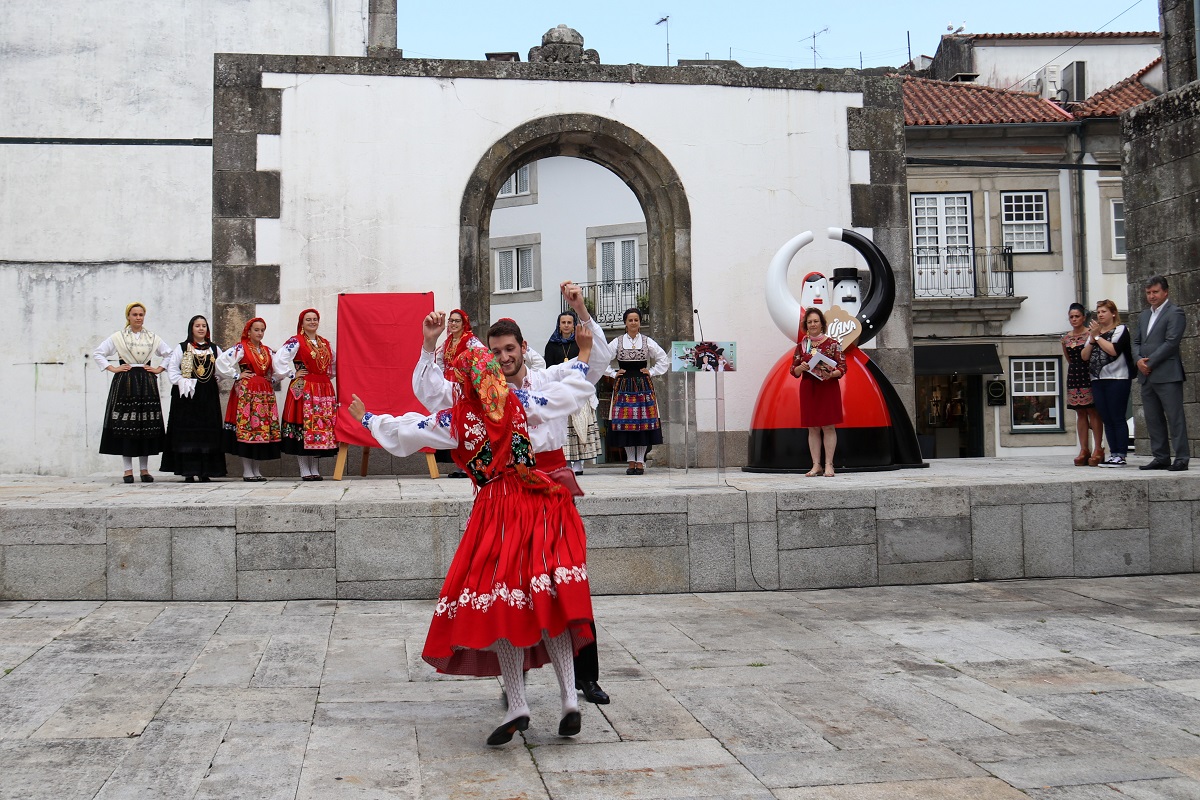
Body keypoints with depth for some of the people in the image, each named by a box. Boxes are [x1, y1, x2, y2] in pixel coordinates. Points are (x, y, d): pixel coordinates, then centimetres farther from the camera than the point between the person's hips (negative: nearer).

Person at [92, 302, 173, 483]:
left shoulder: (152, 338, 11)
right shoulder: (118, 337, 5)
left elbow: (170, 354, 19)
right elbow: (97, 353, 7)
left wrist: (159, 369, 7)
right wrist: (112, 368, -1)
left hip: (147, 384, 2)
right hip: (125, 384, -2)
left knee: (147, 425, 0)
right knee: (125, 426, -5)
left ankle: (144, 469, 7)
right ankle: (128, 469, 0)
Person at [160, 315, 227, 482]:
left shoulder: (215, 349, 14)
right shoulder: (181, 348, 6)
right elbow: (172, 369, 3)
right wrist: (181, 382, -11)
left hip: (208, 395, 2)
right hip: (187, 394, -2)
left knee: (208, 432, 0)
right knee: (187, 432, -5)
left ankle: (205, 471, 5)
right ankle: (188, 471, -3)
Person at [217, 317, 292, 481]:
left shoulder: (268, 351, 18)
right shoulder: (240, 348, 1)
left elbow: (279, 370, 16)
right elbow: (221, 362, -10)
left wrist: (294, 374, 1)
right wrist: (237, 376, -7)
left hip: (265, 393, 5)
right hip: (246, 393, -5)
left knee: (264, 429, 2)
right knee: (246, 429, -8)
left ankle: (257, 470, 9)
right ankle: (247, 471, -4)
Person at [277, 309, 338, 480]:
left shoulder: (325, 343, 15)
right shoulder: (296, 342, -3)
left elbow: (333, 362, 32)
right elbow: (280, 358, -16)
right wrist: (293, 374, -12)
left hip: (324, 390, 6)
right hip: (303, 390, -6)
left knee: (322, 425, 4)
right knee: (303, 424, -7)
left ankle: (314, 469, 10)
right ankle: (304, 470, -3)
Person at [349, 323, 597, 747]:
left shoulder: (455, 420, 0)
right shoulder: (520, 402, 6)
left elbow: (402, 433, 12)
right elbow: (565, 394, 19)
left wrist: (367, 419, 30)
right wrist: (582, 359, 36)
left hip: (496, 512, -3)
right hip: (539, 508, 4)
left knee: (498, 606, 1)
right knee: (546, 603, 5)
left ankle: (517, 705, -3)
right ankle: (569, 698, 0)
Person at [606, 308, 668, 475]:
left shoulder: (648, 342, 6)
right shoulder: (617, 342, 6)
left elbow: (664, 360, 11)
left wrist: (652, 372, 3)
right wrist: (613, 373, 3)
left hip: (643, 386, 0)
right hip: (623, 386, 0)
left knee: (644, 423, -4)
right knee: (625, 423, -3)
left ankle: (640, 462, 2)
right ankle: (631, 462, 6)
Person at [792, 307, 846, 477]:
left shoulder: (832, 343, 0)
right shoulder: (801, 345, 8)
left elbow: (842, 367, -2)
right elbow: (794, 370, 10)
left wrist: (831, 374, -20)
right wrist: (801, 368, -11)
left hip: (829, 388, -3)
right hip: (808, 389, 3)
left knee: (828, 426, -2)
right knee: (812, 428, 4)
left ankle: (829, 465, 2)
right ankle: (816, 465, 8)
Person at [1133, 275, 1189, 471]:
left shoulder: (1175, 313, -4)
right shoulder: (1144, 315, 20)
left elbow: (1171, 342, -14)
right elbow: (1136, 342, 18)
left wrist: (1149, 362, -14)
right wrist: (1139, 360, -2)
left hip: (1167, 375, -8)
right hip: (1146, 376, 8)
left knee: (1175, 417, -5)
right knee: (1153, 419, 9)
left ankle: (1181, 458, -2)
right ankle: (1160, 457, 15)